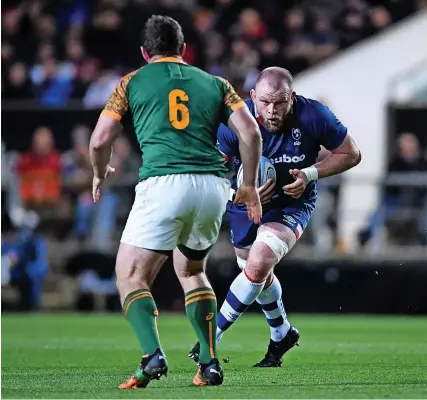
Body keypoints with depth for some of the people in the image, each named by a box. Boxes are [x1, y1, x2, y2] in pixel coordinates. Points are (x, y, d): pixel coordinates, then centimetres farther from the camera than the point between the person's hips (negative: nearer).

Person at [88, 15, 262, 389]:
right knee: (191, 270, 24)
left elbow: (100, 140, 9)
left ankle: (152, 356, -20)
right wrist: (250, 186, 18)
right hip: (213, 186, 4)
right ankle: (210, 364, 14)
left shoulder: (132, 82, 14)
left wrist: (100, 174, 29)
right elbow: (250, 132, 8)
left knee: (131, 276, 4)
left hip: (162, 183, -4)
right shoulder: (214, 83, 21)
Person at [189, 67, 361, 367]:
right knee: (258, 273, 22)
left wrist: (310, 174, -24)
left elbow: (351, 154, -10)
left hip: (292, 204, -3)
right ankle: (282, 334, 50)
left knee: (258, 264, -26)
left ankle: (211, 336, -13)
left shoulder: (313, 116, -25)